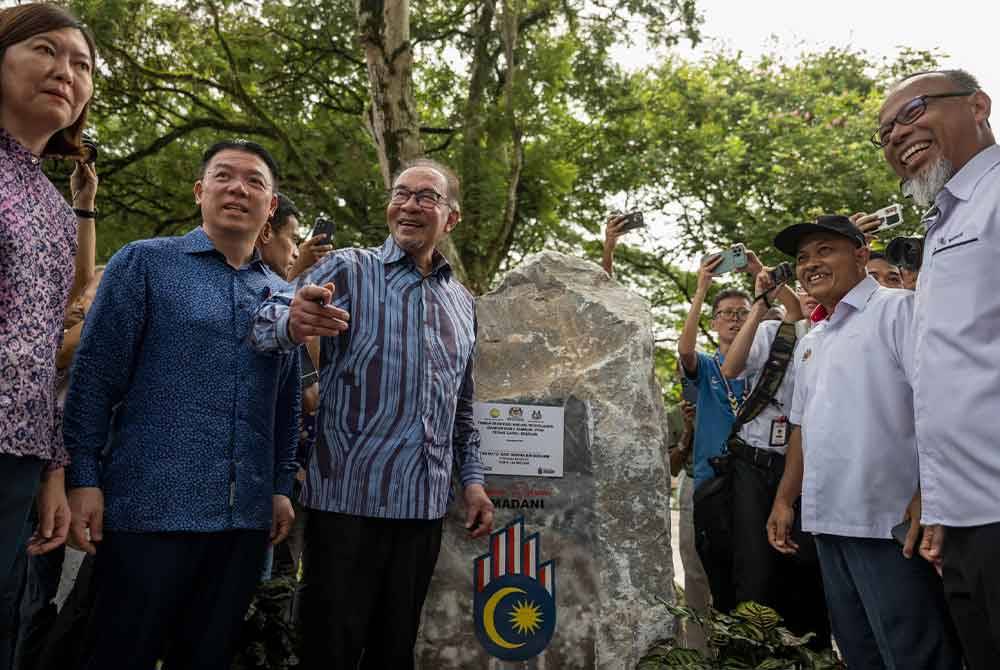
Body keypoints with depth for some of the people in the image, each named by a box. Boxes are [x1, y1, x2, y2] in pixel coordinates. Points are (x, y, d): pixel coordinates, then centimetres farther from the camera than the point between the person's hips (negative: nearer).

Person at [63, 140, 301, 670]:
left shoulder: (282, 295, 13)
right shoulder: (145, 262, 1)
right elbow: (94, 374, -4)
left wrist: (281, 487, 10)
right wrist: (83, 477, -11)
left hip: (245, 518, 4)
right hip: (149, 507, -4)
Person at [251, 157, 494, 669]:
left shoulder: (461, 301, 14)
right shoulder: (349, 270, -2)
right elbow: (267, 318, -18)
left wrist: (471, 478, 12)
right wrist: (292, 323, -40)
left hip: (424, 504, 5)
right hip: (349, 497, -4)